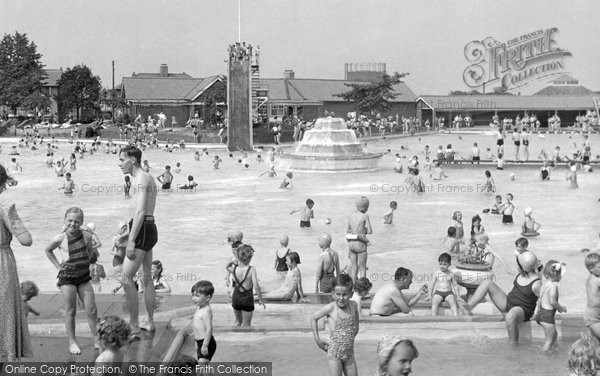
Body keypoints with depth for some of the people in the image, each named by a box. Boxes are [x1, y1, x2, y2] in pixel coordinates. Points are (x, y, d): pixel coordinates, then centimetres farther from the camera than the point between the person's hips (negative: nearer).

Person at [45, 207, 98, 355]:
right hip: (67, 276, -2)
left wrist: (86, 262, 7)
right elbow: (48, 251, 10)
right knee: (70, 310, 0)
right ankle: (72, 342, 8)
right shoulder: (60, 239, -10)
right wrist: (58, 266, 5)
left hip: (84, 275, 2)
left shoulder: (87, 236, -4)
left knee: (91, 310, 0)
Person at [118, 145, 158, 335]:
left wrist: (131, 240, -26)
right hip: (150, 228, 11)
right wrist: (130, 234, 26)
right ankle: (150, 323, 25)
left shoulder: (141, 179, -14)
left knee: (127, 278, -12)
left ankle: (134, 327, -11)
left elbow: (140, 212, -23)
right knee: (147, 277, 17)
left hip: (143, 229, -11)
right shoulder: (148, 178, 18)